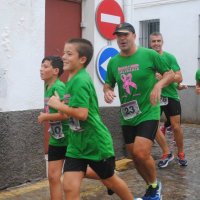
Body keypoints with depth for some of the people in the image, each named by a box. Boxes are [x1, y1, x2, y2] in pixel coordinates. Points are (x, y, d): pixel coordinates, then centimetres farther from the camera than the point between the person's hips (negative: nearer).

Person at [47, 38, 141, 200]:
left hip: (95, 142, -7)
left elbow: (82, 114, -30)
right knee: (69, 187, -1)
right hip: (76, 143, 8)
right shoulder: (73, 80, 6)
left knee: (109, 180, 16)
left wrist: (59, 105, -20)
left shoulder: (80, 81, -22)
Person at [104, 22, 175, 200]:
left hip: (148, 113, -5)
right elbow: (108, 84, 15)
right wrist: (107, 92, -9)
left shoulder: (149, 55, -8)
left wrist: (159, 85, -21)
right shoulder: (113, 62, 3)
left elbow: (170, 73, -1)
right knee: (135, 156, 11)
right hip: (127, 116, 5)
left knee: (141, 153, -18)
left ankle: (155, 185, 12)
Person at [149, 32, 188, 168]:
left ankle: (181, 154, 24)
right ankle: (167, 154, 12)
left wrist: (163, 77, -24)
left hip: (171, 96, -2)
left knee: (176, 127, 2)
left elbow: (179, 78, -10)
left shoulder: (169, 57, -5)